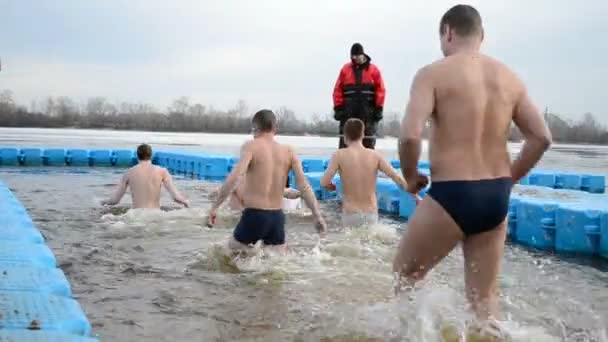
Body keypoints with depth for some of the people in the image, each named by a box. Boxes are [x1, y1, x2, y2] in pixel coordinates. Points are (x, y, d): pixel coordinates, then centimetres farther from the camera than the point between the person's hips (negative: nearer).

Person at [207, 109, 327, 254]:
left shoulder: (251, 146, -6)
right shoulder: (288, 151, 5)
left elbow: (234, 178, -19)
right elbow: (304, 185, -1)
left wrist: (214, 207, -18)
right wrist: (317, 216, 1)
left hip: (254, 215, -3)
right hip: (277, 216, 4)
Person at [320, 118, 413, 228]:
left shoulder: (339, 155, -5)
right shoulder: (375, 155, 1)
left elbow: (324, 183, -11)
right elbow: (398, 178, -2)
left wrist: (331, 187, 12)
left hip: (350, 215, -2)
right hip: (371, 214, 2)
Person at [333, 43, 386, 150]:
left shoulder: (373, 70, 4)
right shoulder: (345, 69, 7)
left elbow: (380, 90, 0)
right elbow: (338, 90, 4)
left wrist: (379, 108, -5)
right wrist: (338, 108, -2)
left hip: (368, 111, -1)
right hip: (348, 111, 1)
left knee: (368, 141, 4)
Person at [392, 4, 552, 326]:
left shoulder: (433, 73, -8)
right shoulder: (510, 78, 9)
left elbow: (410, 135, -20)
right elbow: (541, 137, 7)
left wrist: (411, 177, -2)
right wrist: (507, 180, 17)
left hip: (451, 196, -5)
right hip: (496, 197, 6)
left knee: (403, 275, 16)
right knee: (485, 297, 15)